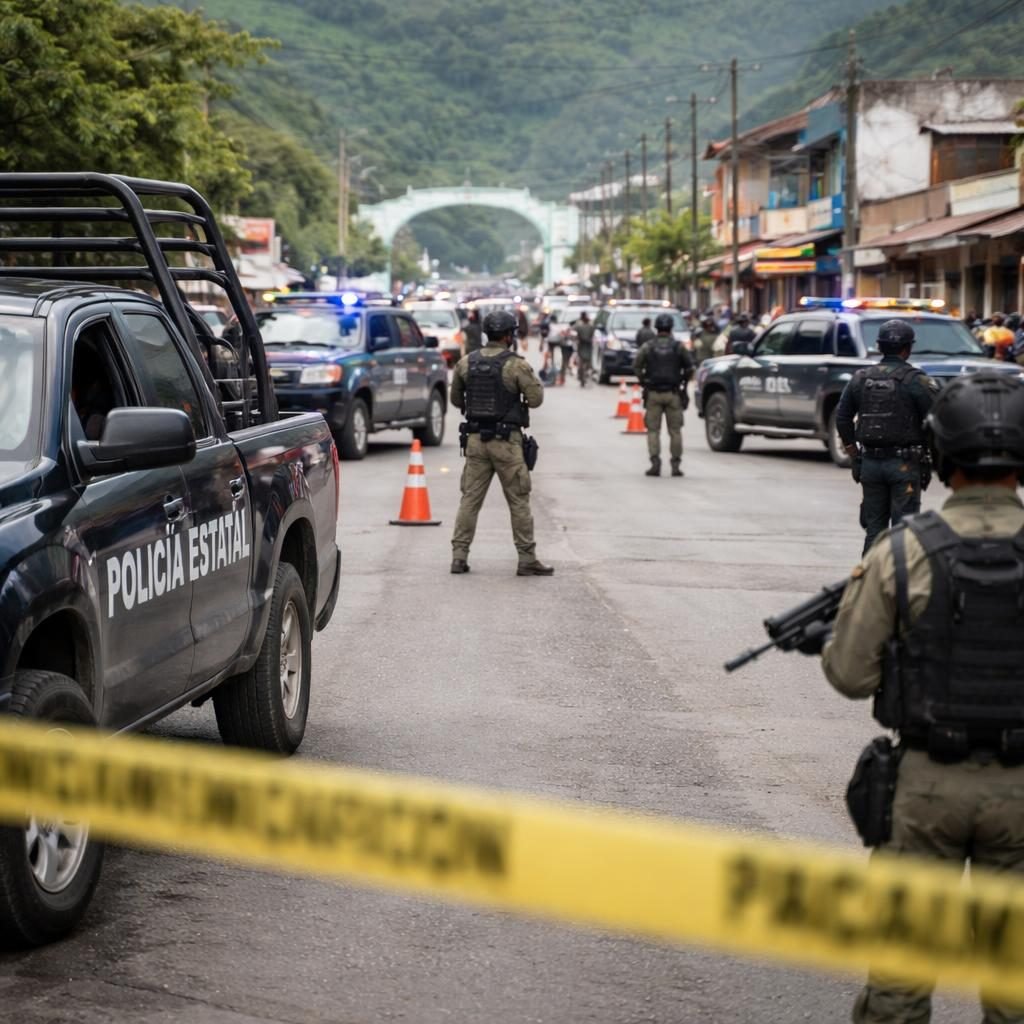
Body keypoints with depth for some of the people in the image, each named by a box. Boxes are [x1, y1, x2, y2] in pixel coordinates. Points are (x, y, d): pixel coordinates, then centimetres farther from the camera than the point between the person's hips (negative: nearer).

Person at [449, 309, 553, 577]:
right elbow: (536, 399, -11)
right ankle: (527, 559, 4)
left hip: (475, 439, 4)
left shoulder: (466, 363, 3)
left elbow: (456, 399, 11)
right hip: (506, 442, -4)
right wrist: (534, 380, 8)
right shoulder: (516, 365, -11)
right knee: (518, 501, 3)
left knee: (470, 499, 9)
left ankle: (459, 556, 4)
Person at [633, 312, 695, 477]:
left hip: (653, 394, 0)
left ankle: (655, 462, -9)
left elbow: (636, 366, -5)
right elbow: (689, 368, -4)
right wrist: (683, 382, 11)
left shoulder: (648, 347, 0)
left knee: (653, 430, 4)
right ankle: (676, 465, 5)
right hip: (673, 394, 0)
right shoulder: (679, 346, -1)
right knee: (675, 431, 6)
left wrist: (643, 381, 8)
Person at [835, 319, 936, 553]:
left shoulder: (860, 378, 5)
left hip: (870, 463, 4)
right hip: (905, 464, -4)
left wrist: (854, 455, 15)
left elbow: (842, 418, 9)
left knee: (874, 527, 12)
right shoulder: (915, 380, -9)